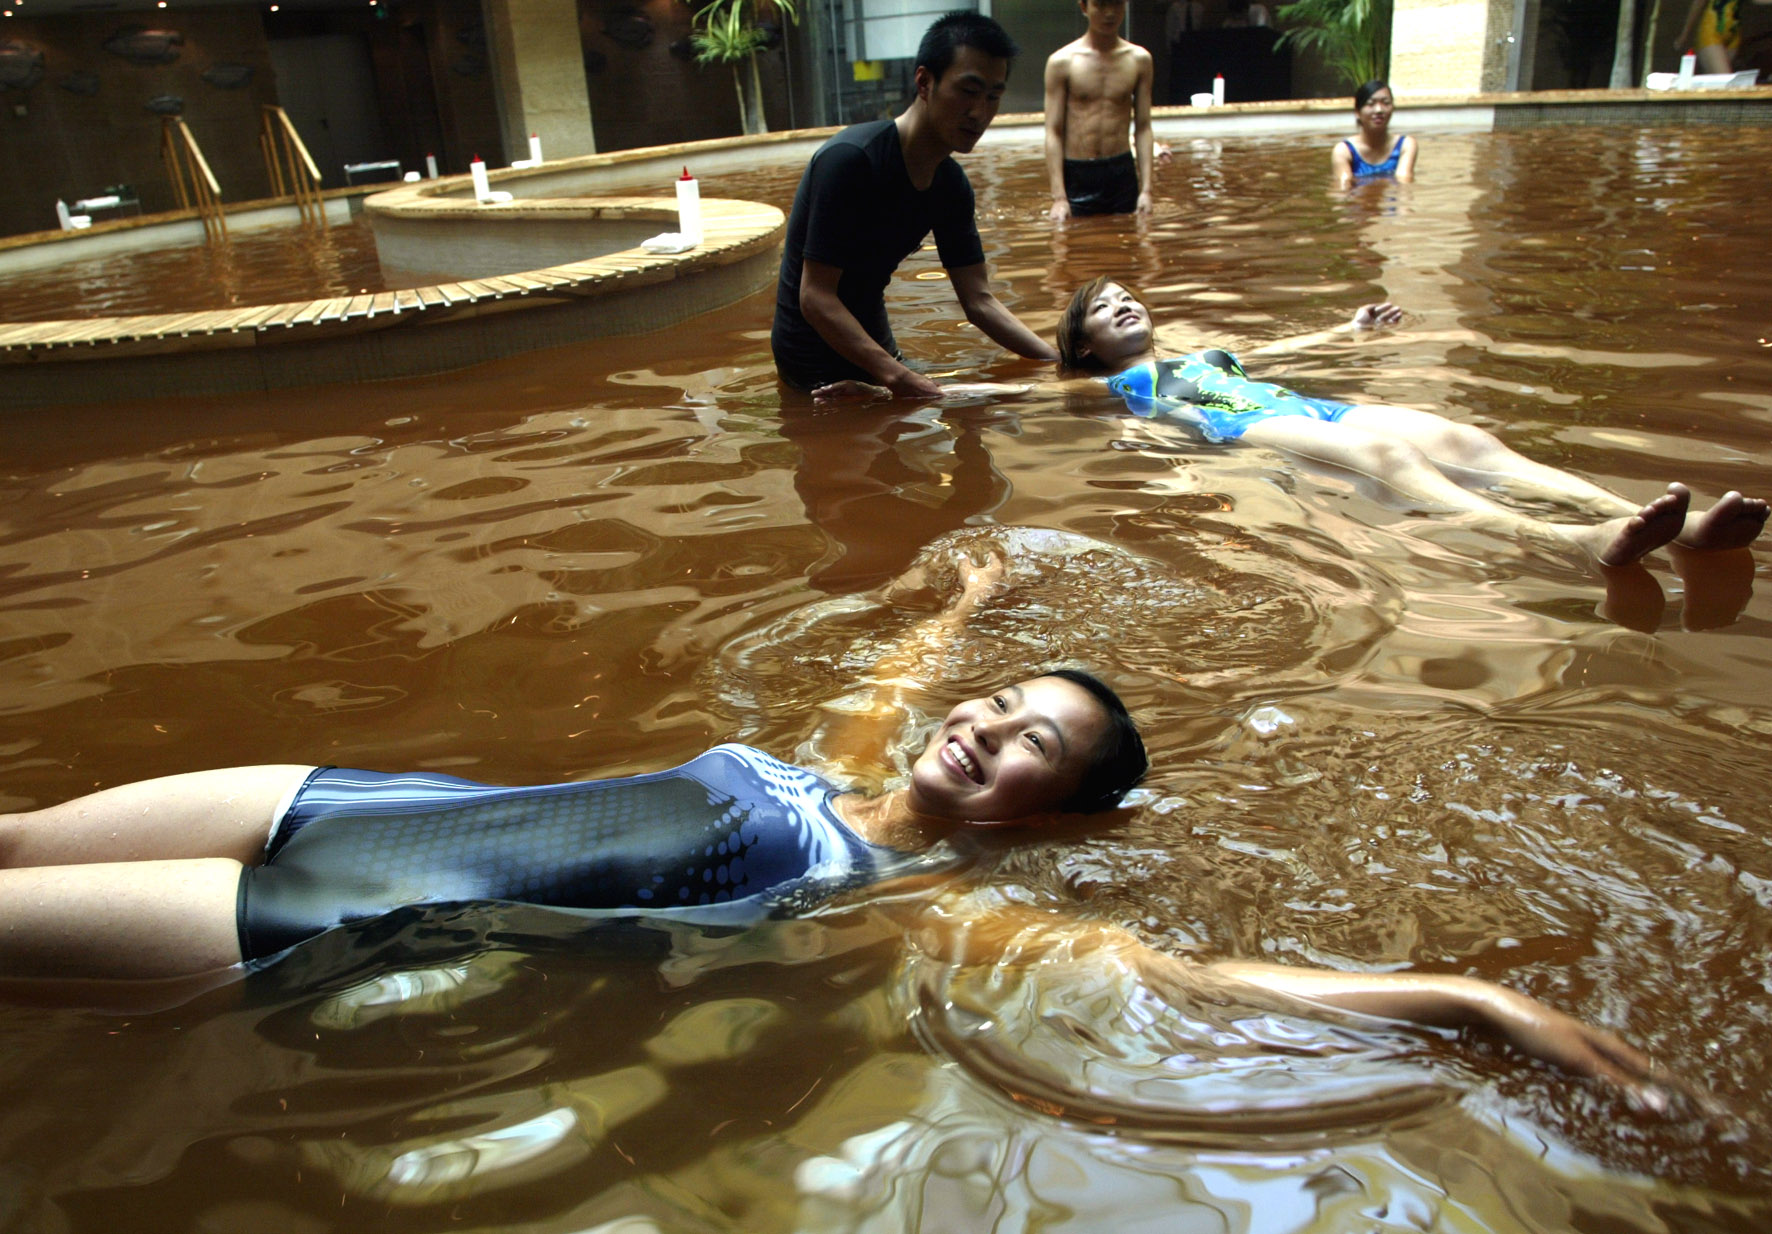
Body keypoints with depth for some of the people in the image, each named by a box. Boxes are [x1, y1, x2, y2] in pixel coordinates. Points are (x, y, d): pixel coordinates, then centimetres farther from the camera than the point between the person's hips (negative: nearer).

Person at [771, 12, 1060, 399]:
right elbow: (815, 298, -26)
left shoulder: (951, 185, 1)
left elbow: (979, 302, 1)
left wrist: (1059, 361, -11)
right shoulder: (850, 161, -24)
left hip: (874, 347, 8)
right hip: (818, 363, -8)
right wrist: (897, 376, -35)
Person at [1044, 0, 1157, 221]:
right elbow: (1054, 132, -4)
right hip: (1077, 176, -2)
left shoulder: (1139, 59, 7)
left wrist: (1146, 189, -2)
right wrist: (1058, 197, -12)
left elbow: (1143, 128, 6)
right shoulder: (1062, 62, -2)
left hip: (1122, 173, 2)